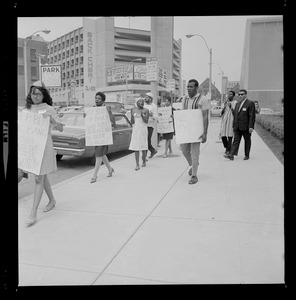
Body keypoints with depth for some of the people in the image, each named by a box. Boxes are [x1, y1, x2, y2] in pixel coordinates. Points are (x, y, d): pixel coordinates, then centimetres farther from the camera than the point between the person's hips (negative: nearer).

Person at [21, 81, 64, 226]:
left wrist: (51, 119, -22)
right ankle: (52, 200, 36)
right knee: (42, 176, 17)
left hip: (44, 146, -6)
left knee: (39, 178, -6)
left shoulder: (48, 109, -5)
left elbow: (61, 128, -7)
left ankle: (33, 213, -1)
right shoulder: (26, 109, 10)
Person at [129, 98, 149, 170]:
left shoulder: (146, 110, 0)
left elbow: (146, 121, -8)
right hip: (135, 130, 2)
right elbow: (132, 122, 6)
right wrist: (132, 116, -12)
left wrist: (142, 115, -20)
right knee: (136, 148, -4)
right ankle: (137, 165, -4)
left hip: (143, 130, -2)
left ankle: (144, 161, 24)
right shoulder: (133, 110, 7)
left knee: (143, 146, 1)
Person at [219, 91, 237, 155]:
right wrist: (225, 106, -6)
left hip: (231, 121, -5)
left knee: (230, 136, -6)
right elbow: (222, 112, 10)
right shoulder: (226, 102, 15)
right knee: (223, 136, 1)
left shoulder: (235, 103, -2)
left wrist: (231, 107, -20)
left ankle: (228, 150, 5)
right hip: (224, 121, 5)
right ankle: (226, 147, 23)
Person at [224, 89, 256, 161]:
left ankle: (247, 155, 17)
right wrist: (234, 125, 12)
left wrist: (251, 127, -17)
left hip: (246, 127, -5)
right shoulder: (237, 103, 15)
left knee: (247, 141, 7)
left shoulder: (250, 103, -6)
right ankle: (231, 155, -7)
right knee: (236, 140, -1)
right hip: (237, 127, 5)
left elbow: (252, 116, -12)